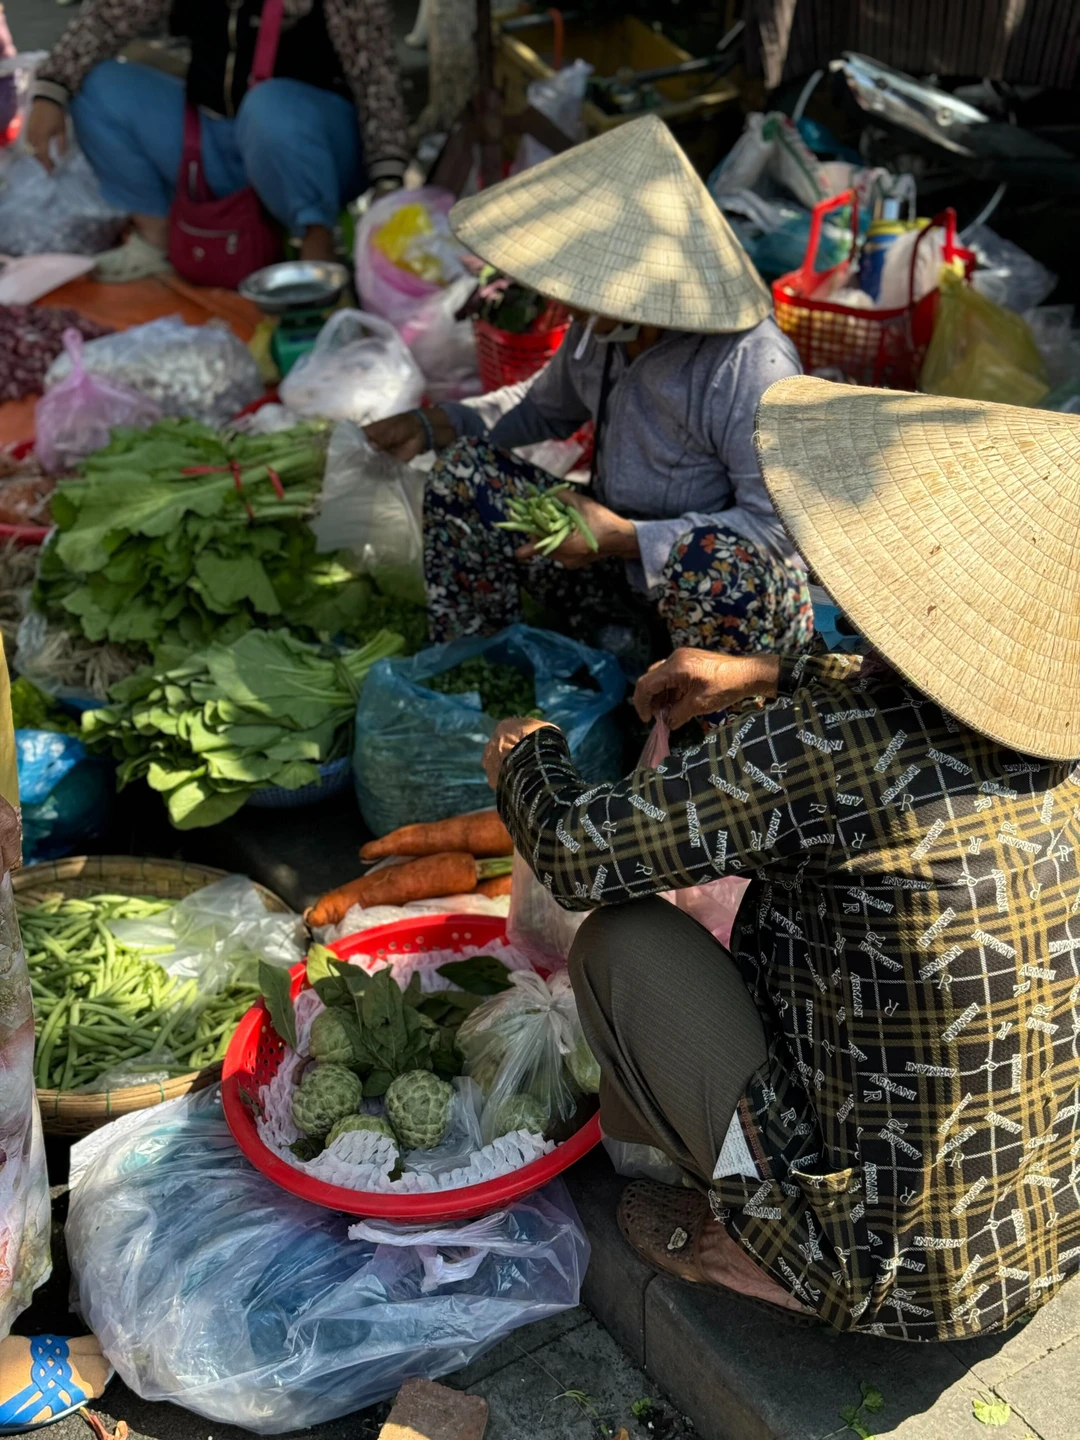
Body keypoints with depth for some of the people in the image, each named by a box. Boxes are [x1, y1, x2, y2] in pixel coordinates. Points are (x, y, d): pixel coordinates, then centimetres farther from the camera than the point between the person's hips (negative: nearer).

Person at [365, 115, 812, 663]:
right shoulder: (597, 331, -4)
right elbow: (547, 406, 19)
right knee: (464, 471, -4)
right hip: (618, 571, 7)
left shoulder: (751, 369, -27)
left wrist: (624, 537, -30)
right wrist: (431, 426, 4)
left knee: (717, 561, -42)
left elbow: (782, 526, -28)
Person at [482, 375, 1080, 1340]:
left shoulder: (821, 746, -27)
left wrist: (524, 757, 7)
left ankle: (756, 1243, 12)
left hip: (895, 1277, -7)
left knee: (622, 938, 1)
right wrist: (769, 675, 20)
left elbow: (583, 855, -14)